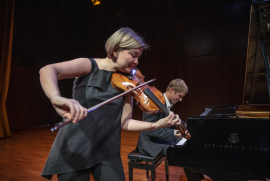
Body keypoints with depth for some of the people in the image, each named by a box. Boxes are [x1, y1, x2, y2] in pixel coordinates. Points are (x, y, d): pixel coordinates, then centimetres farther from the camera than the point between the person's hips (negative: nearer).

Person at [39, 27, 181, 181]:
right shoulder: (90, 66, -12)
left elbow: (124, 122, -4)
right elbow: (48, 70, -28)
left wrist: (157, 125, -16)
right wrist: (57, 99, -48)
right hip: (74, 150, -3)